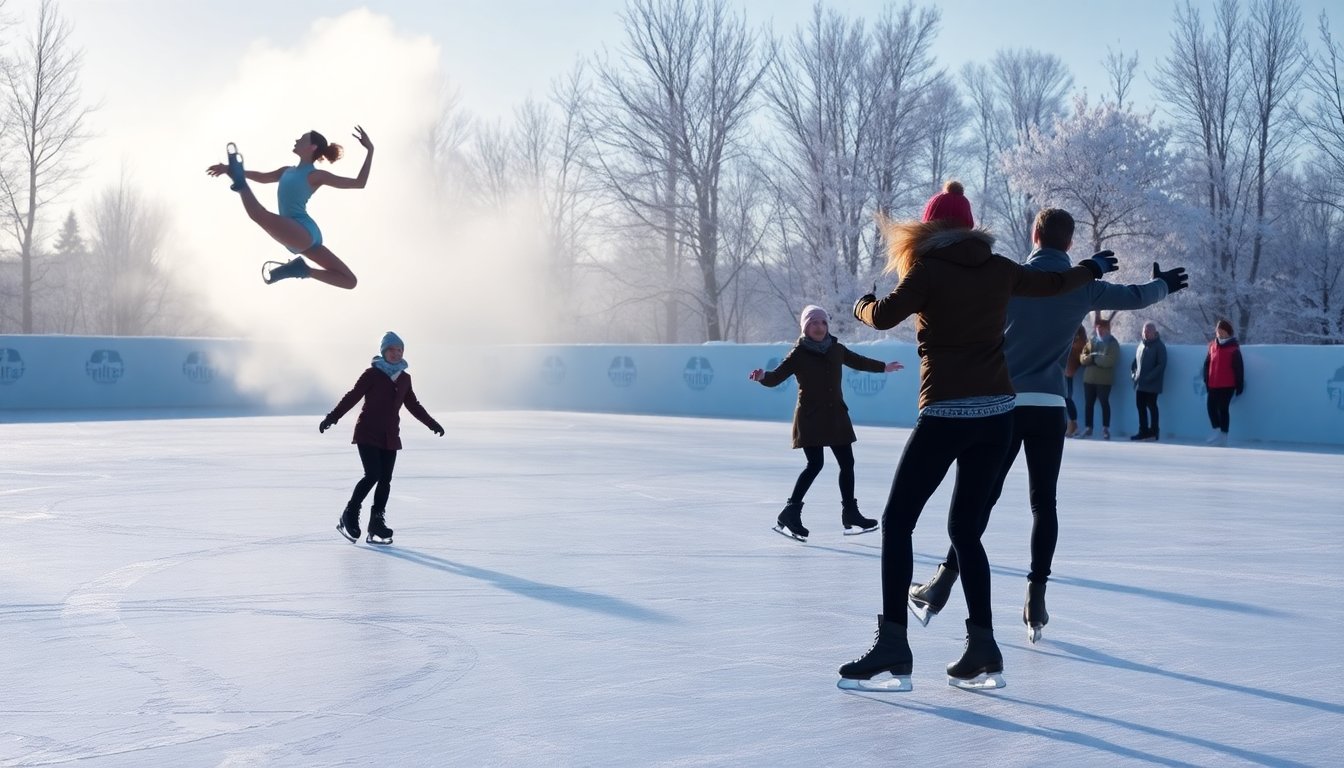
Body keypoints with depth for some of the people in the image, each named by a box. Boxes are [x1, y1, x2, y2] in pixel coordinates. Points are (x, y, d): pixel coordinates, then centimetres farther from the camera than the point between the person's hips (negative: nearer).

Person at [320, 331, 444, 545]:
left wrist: (431, 423, 27)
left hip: (390, 437, 5)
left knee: (385, 480, 1)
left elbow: (413, 405, 23)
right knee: (373, 474, -16)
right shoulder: (372, 374, -5)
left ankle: (377, 527, 7)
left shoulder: (404, 378, 11)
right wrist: (332, 418, -14)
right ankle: (349, 516, 1)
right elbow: (352, 396, -7)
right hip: (367, 434, -5)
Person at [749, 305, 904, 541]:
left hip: (836, 416, 6)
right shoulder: (798, 354, -9)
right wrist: (763, 376, -39)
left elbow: (858, 361, 24)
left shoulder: (836, 349, 6)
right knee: (815, 464, -15)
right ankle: (789, 514, -9)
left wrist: (884, 367, 38)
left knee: (847, 463, 10)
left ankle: (850, 515, 23)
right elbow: (776, 377, -17)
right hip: (810, 417, -6)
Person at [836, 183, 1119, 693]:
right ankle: (983, 652, 11)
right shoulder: (999, 269, 11)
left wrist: (862, 303, 12)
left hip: (946, 413, -6)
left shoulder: (929, 269, -4)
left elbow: (884, 316, -12)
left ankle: (893, 649, -8)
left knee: (897, 522, -1)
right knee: (965, 528, 14)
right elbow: (1054, 283, 27)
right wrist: (1093, 268, 47)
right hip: (996, 412, 6)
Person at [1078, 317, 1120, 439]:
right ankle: (1088, 428, 14)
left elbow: (1111, 360, -18)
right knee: (1088, 403, 7)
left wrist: (1094, 358, -11)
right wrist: (1091, 357, -16)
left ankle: (1106, 429, 4)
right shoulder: (1091, 341, 13)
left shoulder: (1113, 343, -2)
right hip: (1089, 378, 5)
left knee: (1104, 403, -1)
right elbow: (1082, 357, 5)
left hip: (1104, 379, -5)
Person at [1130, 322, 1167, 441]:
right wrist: (1133, 373, 6)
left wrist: (1149, 377, -19)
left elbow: (1161, 365, -13)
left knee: (1152, 406, -3)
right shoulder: (1141, 344, 15)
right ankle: (1143, 431, 14)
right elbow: (1135, 361, 23)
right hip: (1140, 384, 7)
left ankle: (1154, 431, 4)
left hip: (1152, 385, -7)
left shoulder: (1159, 346, -6)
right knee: (1141, 406, 7)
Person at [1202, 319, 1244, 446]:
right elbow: (1207, 364, 13)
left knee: (1224, 409, 0)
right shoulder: (1212, 346, 9)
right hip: (1213, 385, 4)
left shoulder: (1233, 348, -4)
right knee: (1211, 407, -1)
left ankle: (1223, 435, 7)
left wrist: (1239, 386, -5)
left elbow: (1239, 368, -4)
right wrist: (1206, 381, 8)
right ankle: (1217, 430, 14)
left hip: (1228, 385, -4)